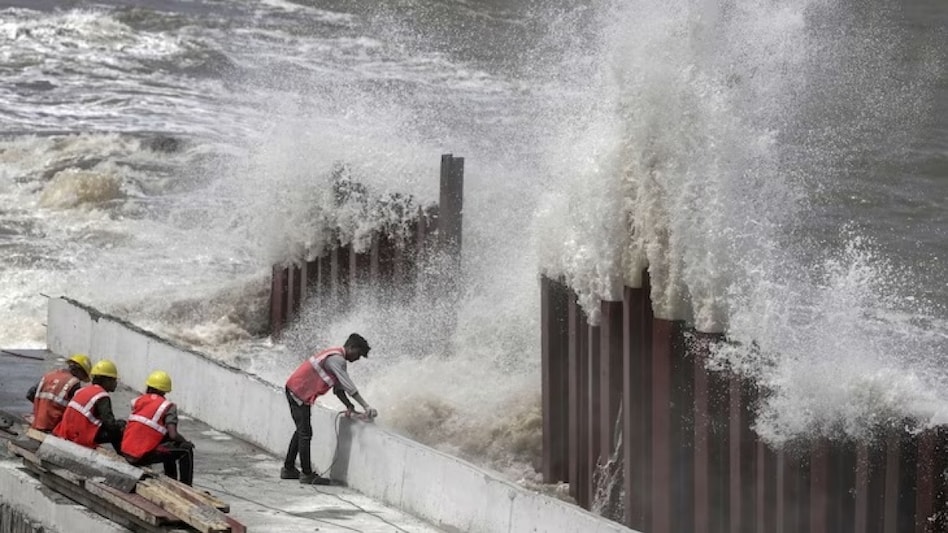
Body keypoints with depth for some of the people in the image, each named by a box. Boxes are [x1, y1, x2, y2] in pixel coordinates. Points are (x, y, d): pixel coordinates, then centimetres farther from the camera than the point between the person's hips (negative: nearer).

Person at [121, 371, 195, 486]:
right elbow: (173, 435, -15)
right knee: (186, 450, 8)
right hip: (143, 457, -7)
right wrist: (185, 441, 8)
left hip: (126, 453, 7)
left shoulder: (137, 401, 11)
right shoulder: (168, 406, -4)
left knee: (169, 446, 31)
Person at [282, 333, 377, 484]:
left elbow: (338, 388, 12)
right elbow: (349, 387, -23)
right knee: (305, 433, -6)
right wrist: (366, 407, -23)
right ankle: (307, 474, -3)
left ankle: (288, 469, 26)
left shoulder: (337, 357, 13)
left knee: (302, 431, 18)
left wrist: (349, 406, -2)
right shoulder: (336, 359, -19)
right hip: (299, 393, -11)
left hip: (295, 391, 11)